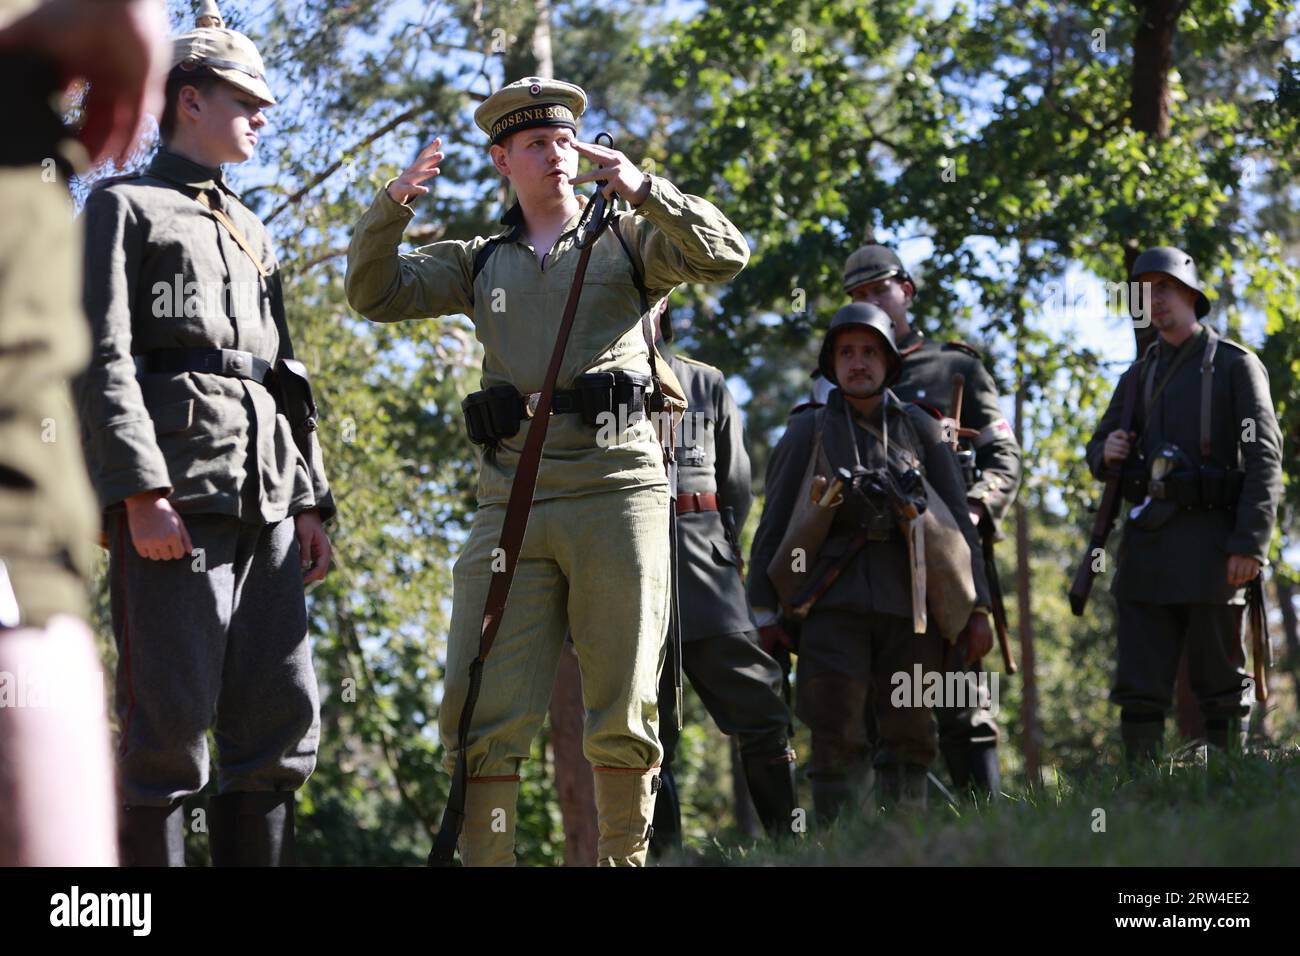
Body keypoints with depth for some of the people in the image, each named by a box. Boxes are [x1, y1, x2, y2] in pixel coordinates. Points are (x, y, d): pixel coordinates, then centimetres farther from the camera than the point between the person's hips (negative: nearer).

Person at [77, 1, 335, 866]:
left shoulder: (252, 234, 28)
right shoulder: (125, 207, 6)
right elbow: (103, 360, -6)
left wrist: (310, 502, 13)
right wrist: (142, 493, -17)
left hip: (264, 501, 7)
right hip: (175, 492, -7)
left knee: (282, 723, 2)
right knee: (170, 723, -10)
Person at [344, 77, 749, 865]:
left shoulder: (628, 241, 11)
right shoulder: (482, 263, 19)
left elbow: (727, 256, -3)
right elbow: (377, 295, 12)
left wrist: (641, 189, -15)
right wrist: (392, 207, -4)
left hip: (619, 489, -2)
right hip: (513, 497, 2)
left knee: (623, 711, 0)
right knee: (486, 708, -4)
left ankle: (625, 858, 9)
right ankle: (485, 858, 1)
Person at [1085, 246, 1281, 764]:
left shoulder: (1236, 366, 2)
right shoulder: (1139, 375, 18)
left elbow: (1264, 459, -6)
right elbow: (1098, 451, 24)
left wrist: (1250, 544, -17)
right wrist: (1107, 452, -2)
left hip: (1211, 542, -5)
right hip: (1147, 546, 5)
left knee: (1221, 685, 0)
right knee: (1139, 687, 0)